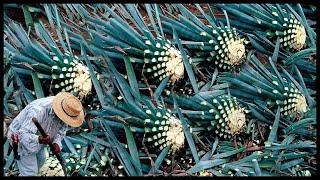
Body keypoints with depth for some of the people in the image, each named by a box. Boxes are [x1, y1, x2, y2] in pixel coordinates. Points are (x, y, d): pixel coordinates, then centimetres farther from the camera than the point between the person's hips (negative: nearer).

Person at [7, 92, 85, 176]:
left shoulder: (62, 108, -19)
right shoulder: (38, 111, -42)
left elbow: (62, 126, -3)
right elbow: (24, 136, -43)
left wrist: (57, 142, -19)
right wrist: (39, 139, -60)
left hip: (36, 135, 8)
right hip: (20, 137, -8)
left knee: (40, 160, 26)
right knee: (30, 172, -2)